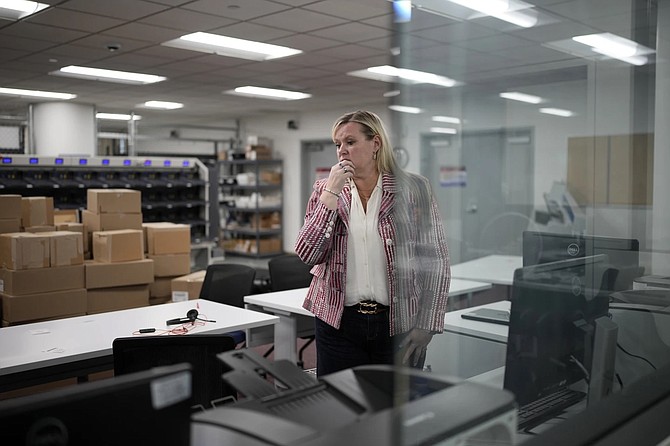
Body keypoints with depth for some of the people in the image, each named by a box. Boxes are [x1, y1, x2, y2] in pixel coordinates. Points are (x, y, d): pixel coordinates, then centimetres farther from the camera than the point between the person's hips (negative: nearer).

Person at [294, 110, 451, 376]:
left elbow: (435, 260, -1)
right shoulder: (325, 191, 6)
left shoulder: (413, 189, -2)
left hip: (399, 325, -1)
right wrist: (331, 193, -11)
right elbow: (307, 254, -6)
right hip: (338, 323, 2)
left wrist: (426, 325, -7)